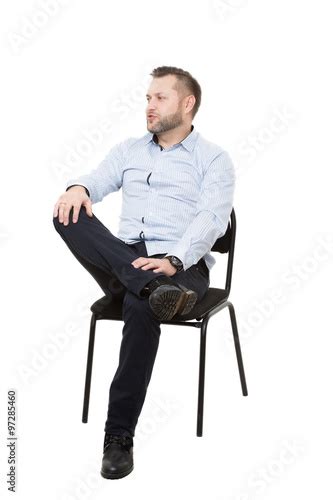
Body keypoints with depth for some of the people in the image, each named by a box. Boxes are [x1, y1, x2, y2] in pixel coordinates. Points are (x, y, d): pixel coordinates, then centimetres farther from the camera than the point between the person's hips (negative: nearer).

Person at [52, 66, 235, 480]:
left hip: (183, 265, -4)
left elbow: (212, 219, -8)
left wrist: (173, 261, -26)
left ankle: (119, 437, -30)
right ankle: (154, 290, -41)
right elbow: (97, 181, 7)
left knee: (141, 308, -38)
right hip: (124, 261, 4)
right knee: (68, 214, -24)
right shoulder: (128, 150, 23)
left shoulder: (213, 158, 7)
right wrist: (77, 188, -19)